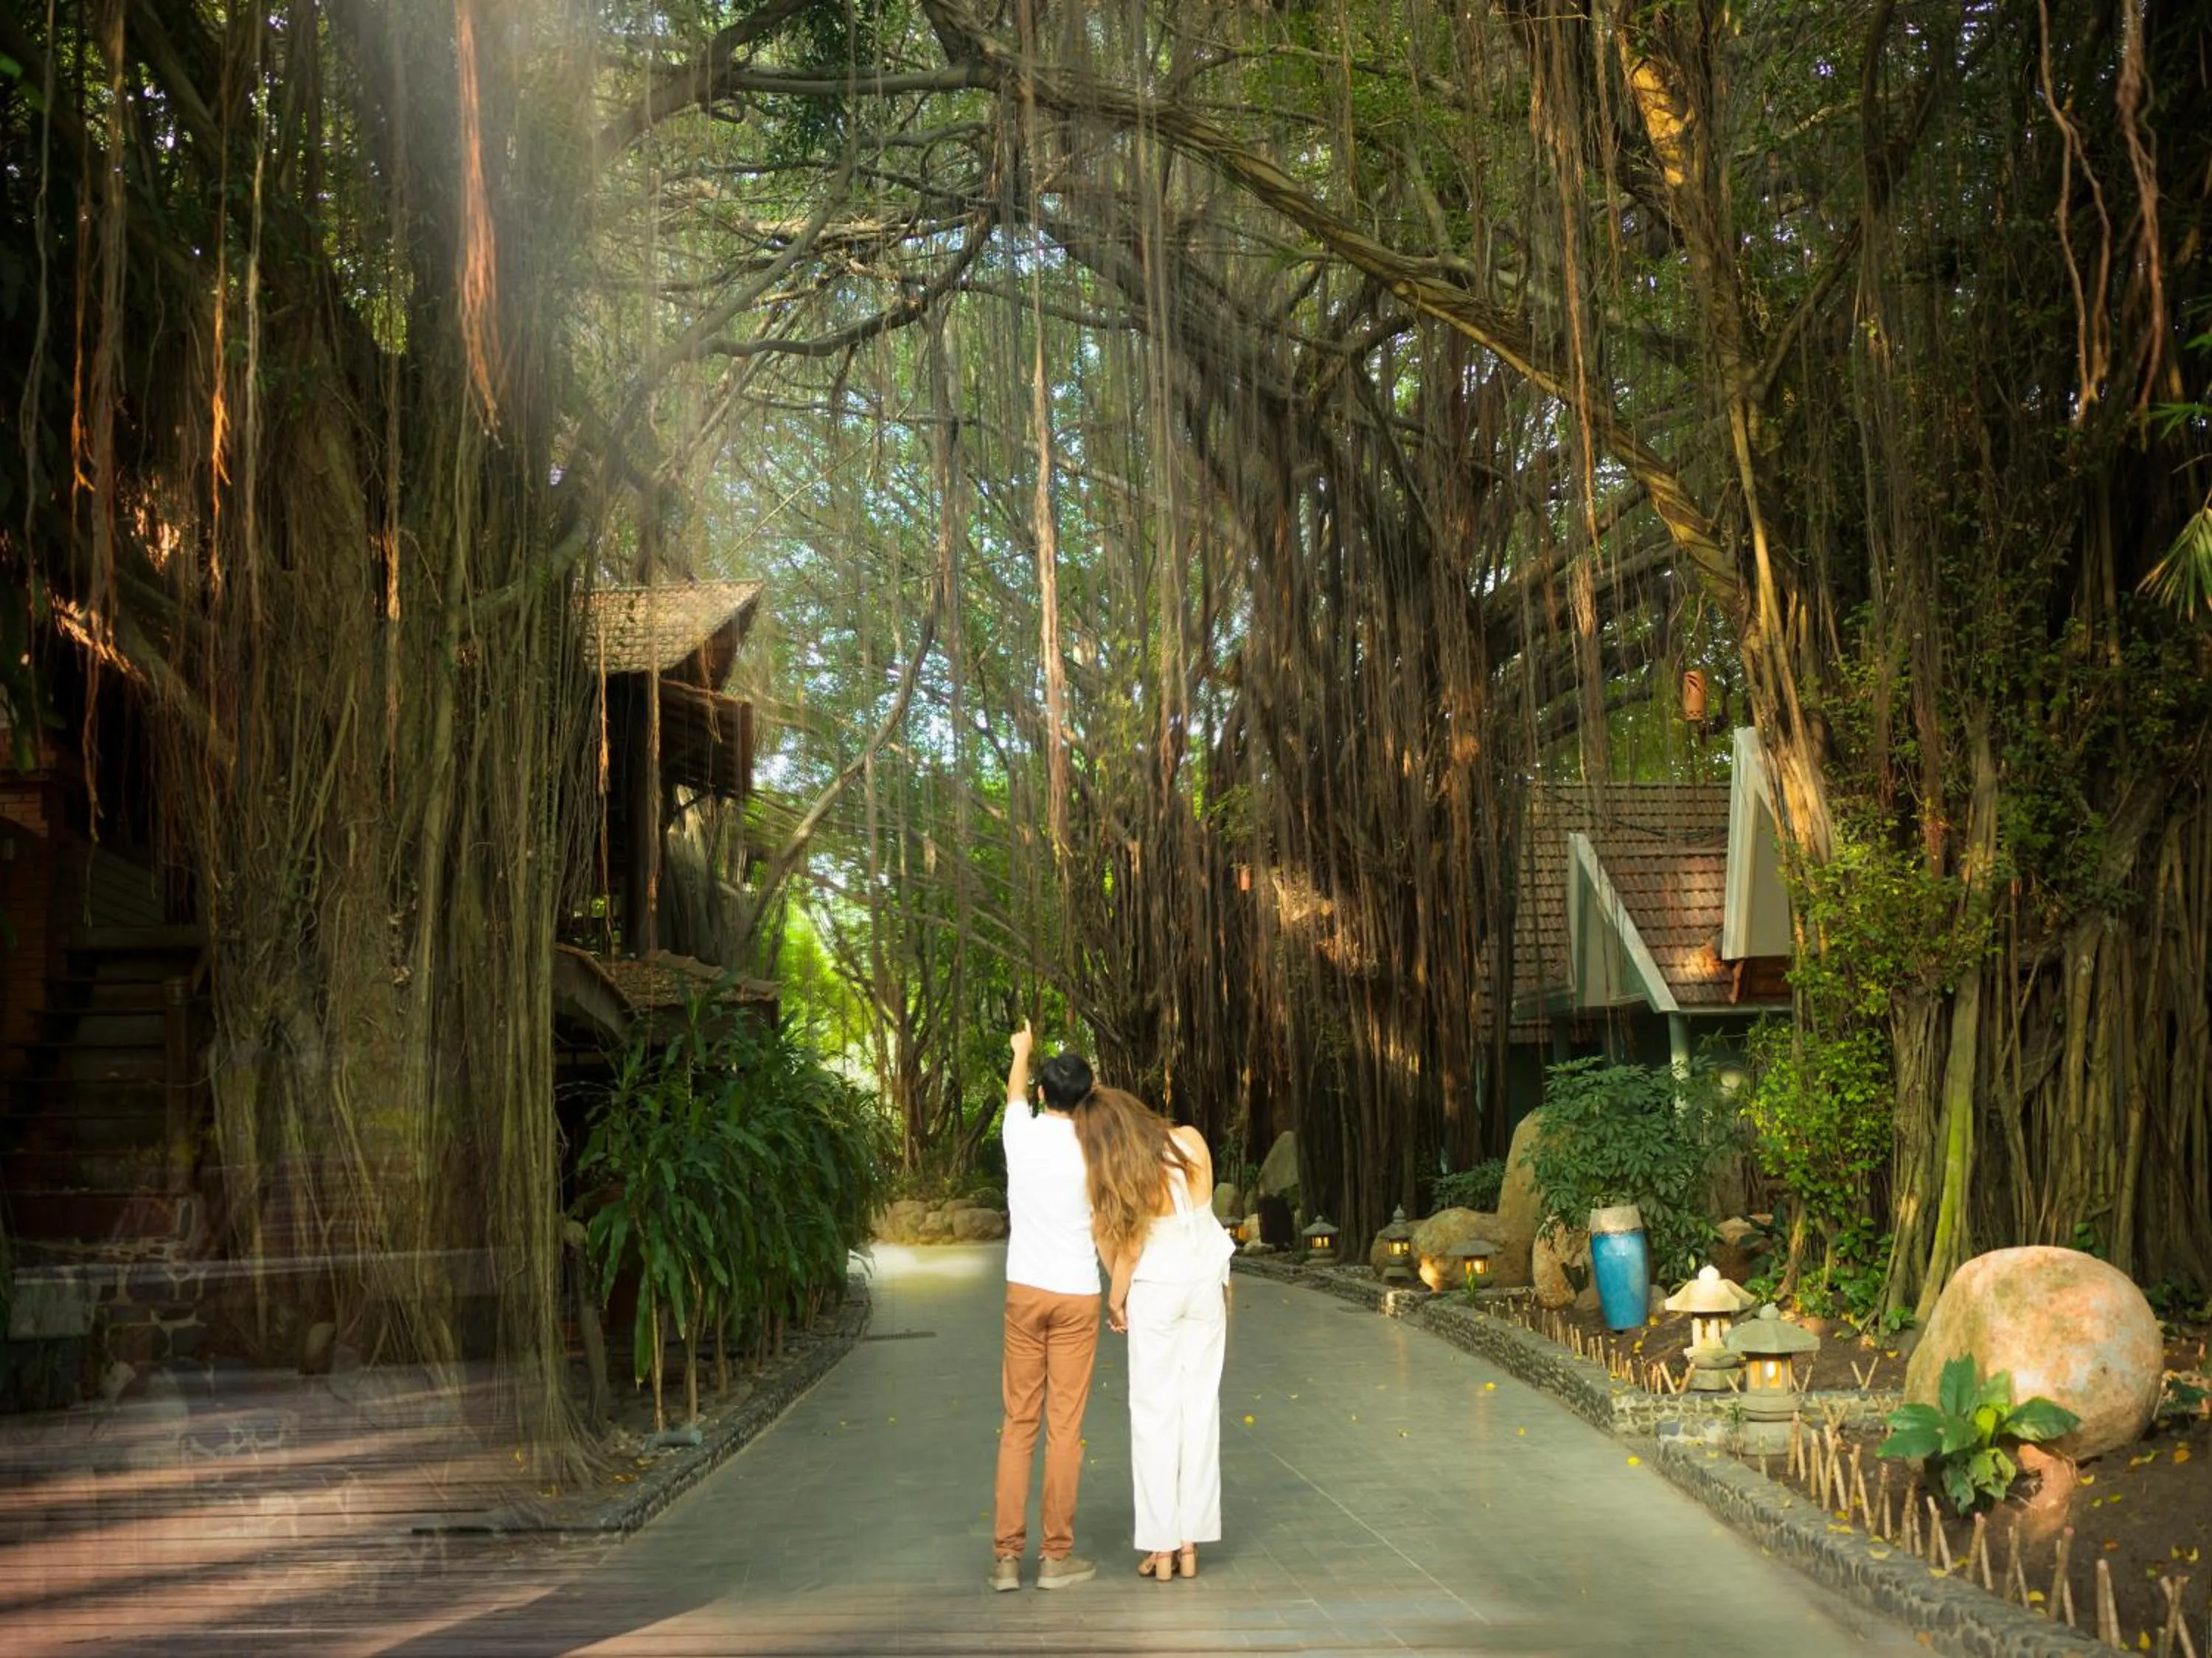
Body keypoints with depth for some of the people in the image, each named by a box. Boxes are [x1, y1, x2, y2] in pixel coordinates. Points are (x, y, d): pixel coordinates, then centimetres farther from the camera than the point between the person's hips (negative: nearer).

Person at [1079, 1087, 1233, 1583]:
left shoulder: (1118, 1181, -19)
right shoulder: (1192, 1143, -10)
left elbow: (1127, 1252, -11)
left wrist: (1116, 1300, 5)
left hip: (1155, 1295, -4)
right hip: (1206, 1286, 4)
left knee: (1154, 1416, 4)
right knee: (1200, 1410, 9)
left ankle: (1161, 1548, 4)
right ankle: (1190, 1545, 12)